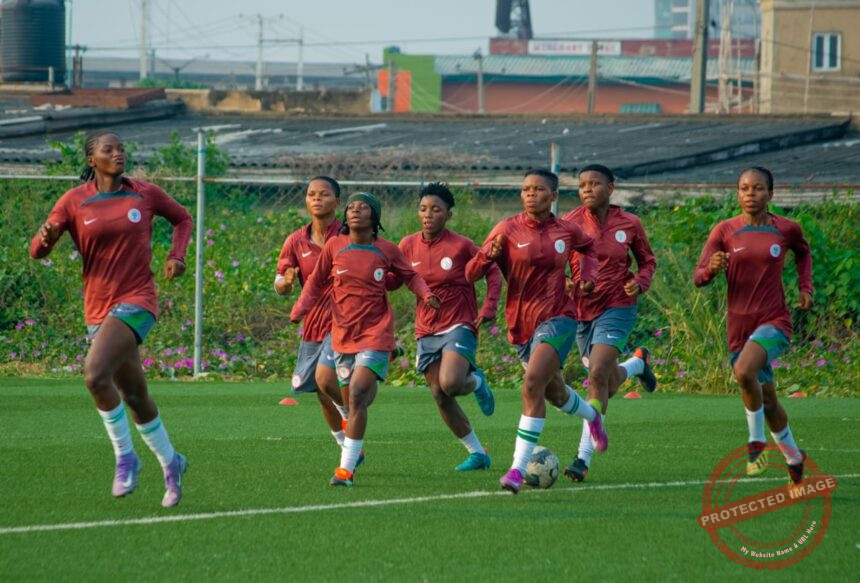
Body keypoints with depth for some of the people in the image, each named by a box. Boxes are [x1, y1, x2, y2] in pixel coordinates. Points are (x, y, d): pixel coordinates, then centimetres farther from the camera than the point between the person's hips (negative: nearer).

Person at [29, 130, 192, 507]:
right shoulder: (74, 201, 1)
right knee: (135, 396, 11)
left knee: (95, 374, -25)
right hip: (99, 308, 3)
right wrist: (46, 237, -25)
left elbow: (182, 219, 18)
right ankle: (170, 463, 31)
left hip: (136, 301, -3)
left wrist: (177, 256, 1)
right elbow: (37, 251, -1)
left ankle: (124, 456, -9)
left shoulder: (145, 194, 0)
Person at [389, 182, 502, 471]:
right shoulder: (409, 245, 3)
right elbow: (393, 280, 9)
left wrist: (487, 310, -9)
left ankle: (476, 381, 9)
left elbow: (493, 273, 2)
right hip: (426, 332, 5)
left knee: (449, 384, -27)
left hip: (459, 326, -5)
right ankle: (478, 453, 15)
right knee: (440, 397, 1)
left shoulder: (461, 246, -8)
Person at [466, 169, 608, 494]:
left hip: (557, 318, -3)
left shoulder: (567, 231, -1)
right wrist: (489, 255, -31)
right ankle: (591, 416, 54)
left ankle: (518, 469, -23)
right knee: (554, 393, 19)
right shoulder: (509, 229, -6)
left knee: (533, 384, -23)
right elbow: (471, 274, -10)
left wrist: (587, 277, 6)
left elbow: (588, 248, 24)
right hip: (521, 323, 3)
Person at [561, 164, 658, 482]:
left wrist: (639, 283, -9)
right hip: (581, 310, 3)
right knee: (611, 384, 14)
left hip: (617, 307, -3)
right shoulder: (571, 223, -3)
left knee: (597, 375, -20)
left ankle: (584, 457, -17)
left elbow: (648, 261, 11)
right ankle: (638, 363, 53)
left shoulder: (629, 224, -3)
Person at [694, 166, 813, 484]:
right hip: (739, 324, 3)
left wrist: (805, 287, 9)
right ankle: (793, 455, 34)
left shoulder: (786, 229, -1)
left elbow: (803, 252, 22)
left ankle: (757, 442, -10)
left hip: (774, 320, -3)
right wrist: (711, 269, -28)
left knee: (744, 371, -30)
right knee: (766, 400, 11)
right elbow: (698, 277, -6)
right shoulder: (725, 231, -1)